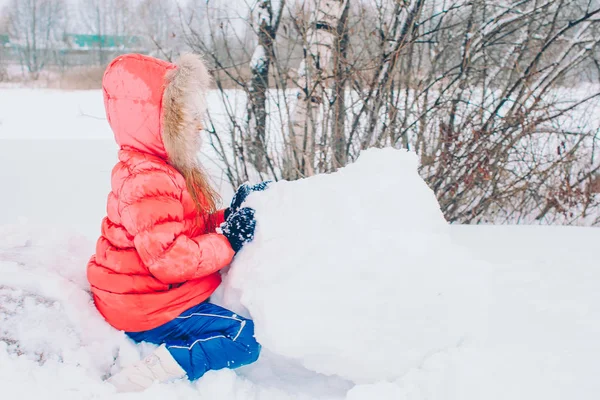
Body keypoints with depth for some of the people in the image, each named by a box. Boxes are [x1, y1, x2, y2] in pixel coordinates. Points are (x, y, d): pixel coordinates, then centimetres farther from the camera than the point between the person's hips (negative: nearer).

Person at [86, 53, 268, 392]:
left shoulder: (158, 170, 9)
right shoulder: (149, 184, -25)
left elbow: (194, 228, 14)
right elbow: (169, 259, -30)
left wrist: (231, 215, 0)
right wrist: (229, 240, -22)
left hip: (147, 297, 11)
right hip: (150, 308, -11)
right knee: (246, 339, -14)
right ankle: (139, 381, -22)